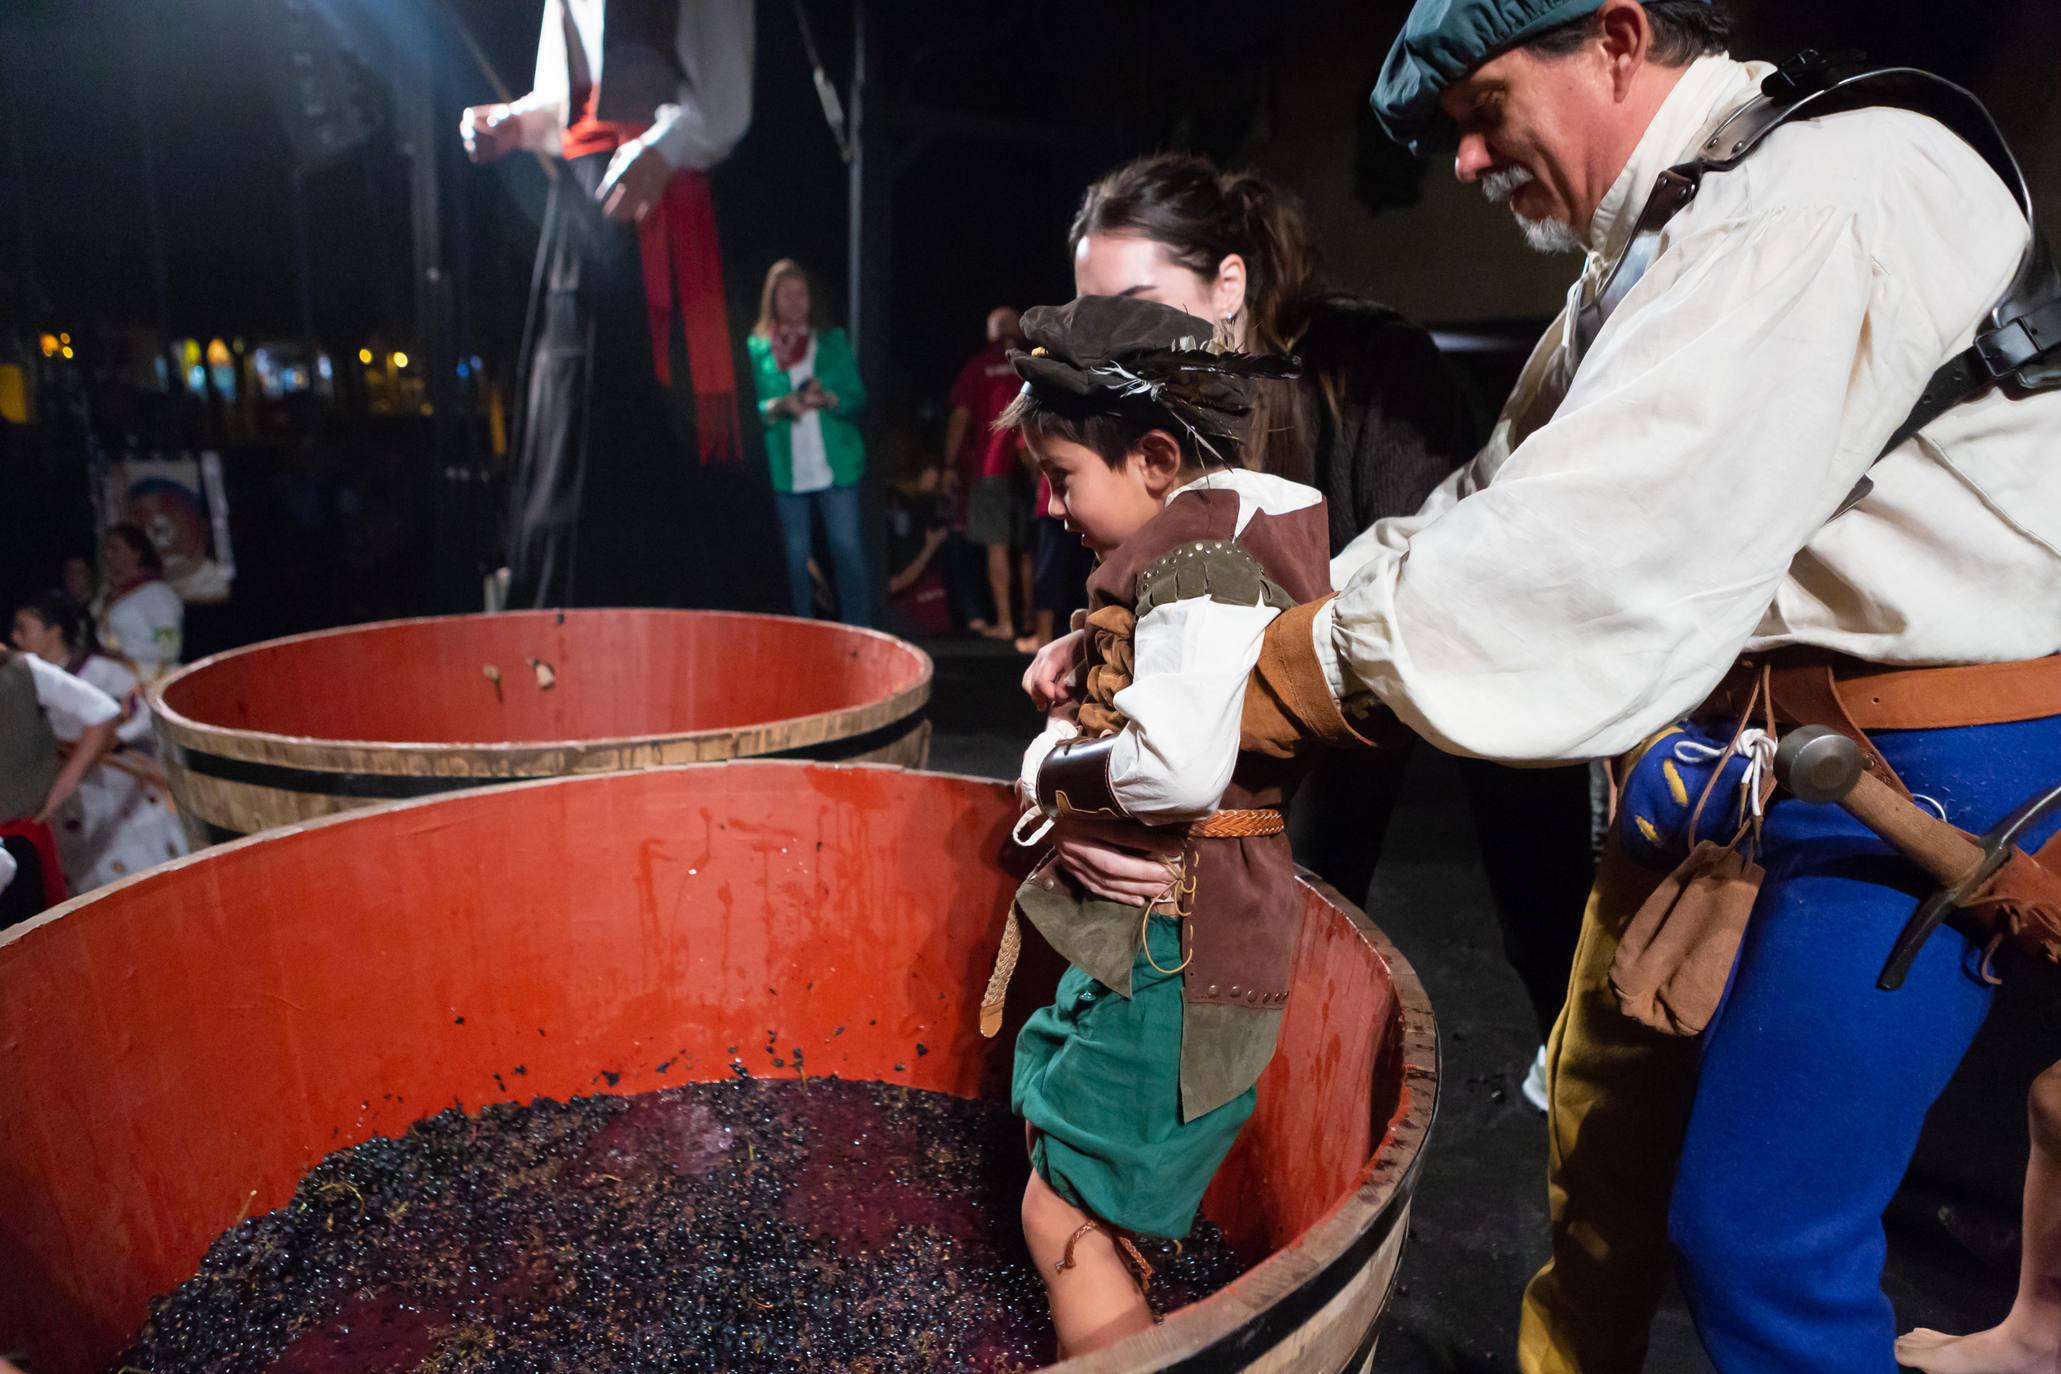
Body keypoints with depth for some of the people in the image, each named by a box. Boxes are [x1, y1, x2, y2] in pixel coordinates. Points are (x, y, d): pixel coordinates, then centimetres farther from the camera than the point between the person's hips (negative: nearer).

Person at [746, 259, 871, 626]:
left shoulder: (833, 341, 11)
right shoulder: (756, 347, 8)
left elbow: (857, 399, 8)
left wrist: (828, 399, -12)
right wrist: (779, 406, -15)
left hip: (836, 465, 0)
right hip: (786, 468, 0)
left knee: (848, 549, -5)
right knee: (795, 556, 4)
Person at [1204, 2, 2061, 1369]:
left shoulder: (1834, 191, -19)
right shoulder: (1650, 249, 11)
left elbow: (1597, 549, -30)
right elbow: (1498, 501, 6)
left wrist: (1265, 679, -25)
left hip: (1917, 759, -8)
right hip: (1719, 726, 9)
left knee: (1756, 1236, -3)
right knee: (1610, 1121, 18)